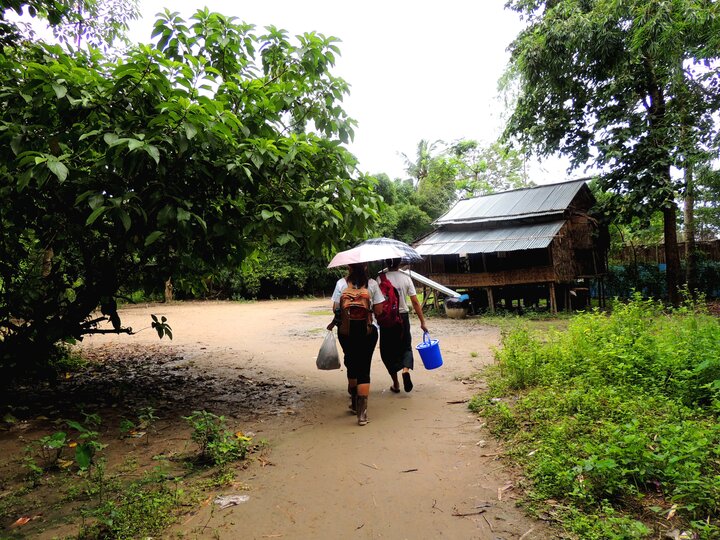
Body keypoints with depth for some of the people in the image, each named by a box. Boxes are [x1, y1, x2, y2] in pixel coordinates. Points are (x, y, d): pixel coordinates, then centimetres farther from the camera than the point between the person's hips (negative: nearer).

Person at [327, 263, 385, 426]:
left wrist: (334, 322, 17)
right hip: (368, 330, -1)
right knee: (364, 369, 2)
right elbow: (378, 309, -3)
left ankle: (354, 403, 36)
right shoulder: (372, 284, -3)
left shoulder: (341, 283, -3)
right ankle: (362, 412, -5)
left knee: (351, 363, 22)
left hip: (346, 330, 1)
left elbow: (336, 308, -3)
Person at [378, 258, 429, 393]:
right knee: (405, 347, 17)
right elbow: (415, 302, -3)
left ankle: (396, 384, 15)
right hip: (403, 317, 1)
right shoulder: (406, 278, -2)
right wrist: (422, 322, 1)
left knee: (388, 351, 11)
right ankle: (406, 370, -12)